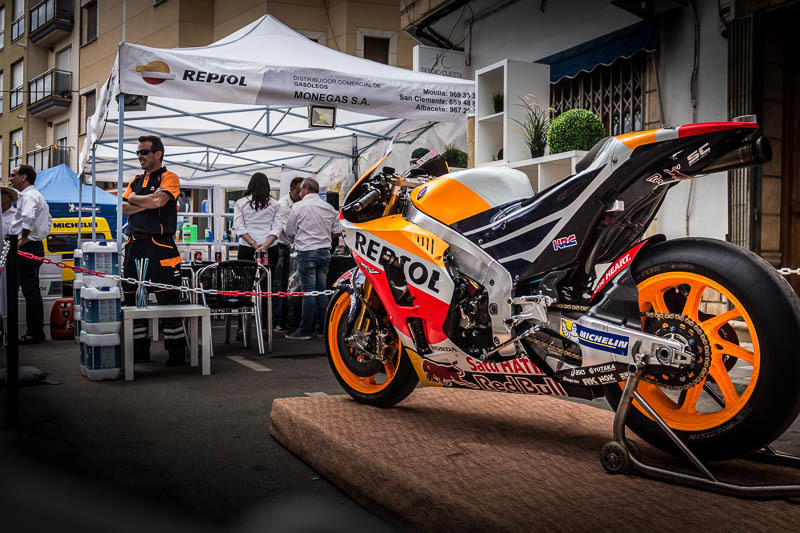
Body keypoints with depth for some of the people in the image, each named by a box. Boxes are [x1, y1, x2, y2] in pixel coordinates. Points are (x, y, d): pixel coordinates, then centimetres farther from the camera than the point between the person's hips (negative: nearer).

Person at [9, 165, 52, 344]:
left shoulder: (28, 196, -11)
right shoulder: (35, 195, 22)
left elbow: (29, 217, -31)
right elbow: (48, 220, 32)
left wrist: (24, 238, -23)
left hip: (28, 248, -11)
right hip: (35, 246, 11)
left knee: (30, 290, -8)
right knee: (32, 291, 13)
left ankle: (34, 333, -6)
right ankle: (37, 330, 17)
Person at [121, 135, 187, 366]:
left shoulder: (169, 178, 1)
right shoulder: (136, 181, 20)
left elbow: (159, 201, -17)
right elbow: (122, 208, 7)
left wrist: (134, 198, 0)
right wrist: (148, 202, -6)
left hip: (160, 245, -7)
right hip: (134, 245, 7)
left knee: (168, 299, -6)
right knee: (132, 299, 9)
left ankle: (176, 351, 1)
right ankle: (140, 350, 20)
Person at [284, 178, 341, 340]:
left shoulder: (298, 207, -3)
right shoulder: (329, 208, 10)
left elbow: (290, 232, 1)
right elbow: (337, 231, 11)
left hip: (307, 252, -5)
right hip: (325, 252, 5)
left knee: (308, 290, -5)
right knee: (321, 289, 8)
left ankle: (305, 330, -4)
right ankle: (321, 328, 12)